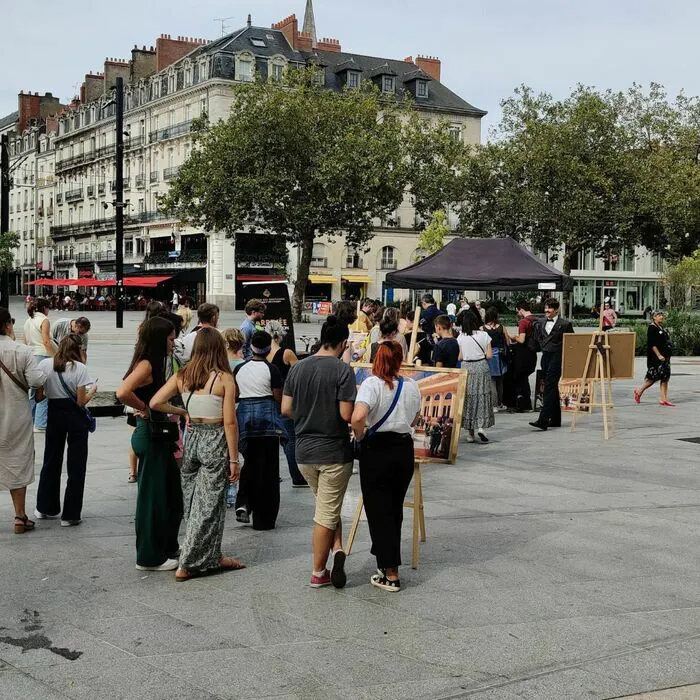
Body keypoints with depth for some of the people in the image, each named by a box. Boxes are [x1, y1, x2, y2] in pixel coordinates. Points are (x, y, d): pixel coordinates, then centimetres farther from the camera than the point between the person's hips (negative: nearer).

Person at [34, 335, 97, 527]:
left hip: (54, 414, 4)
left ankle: (45, 508, 29)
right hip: (75, 417, -4)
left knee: (51, 461, 20)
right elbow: (81, 402, -14)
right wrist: (92, 390, 4)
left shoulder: (44, 365, -5)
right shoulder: (79, 369, -15)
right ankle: (70, 515, 7)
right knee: (76, 465, 6)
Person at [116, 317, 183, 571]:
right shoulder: (146, 365, -17)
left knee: (171, 494, 18)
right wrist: (144, 409, -17)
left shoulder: (154, 364, 12)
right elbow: (123, 392, -34)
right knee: (152, 497, 1)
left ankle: (168, 547, 31)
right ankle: (150, 557, 11)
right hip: (149, 437, -10)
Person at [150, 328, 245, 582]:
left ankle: (212, 557, 29)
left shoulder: (182, 376, 2)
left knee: (193, 503, 17)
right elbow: (229, 422, -12)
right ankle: (187, 565, 6)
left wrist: (183, 412, 11)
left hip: (192, 439, 5)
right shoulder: (224, 378, -10)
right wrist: (234, 459, -7)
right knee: (208, 505, 4)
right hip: (215, 442, -5)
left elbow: (155, 403, -4)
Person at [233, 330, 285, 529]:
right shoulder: (271, 369, -9)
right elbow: (279, 398, -6)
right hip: (267, 417, -4)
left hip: (244, 415, 4)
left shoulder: (239, 369, 4)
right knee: (267, 467, 3)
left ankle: (243, 503, 0)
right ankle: (263, 518, 7)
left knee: (249, 463, 19)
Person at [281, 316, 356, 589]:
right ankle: (318, 572, 7)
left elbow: (285, 409, 3)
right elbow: (347, 415, -19)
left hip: (304, 452, 5)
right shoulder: (343, 370, -15)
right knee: (326, 514, 4)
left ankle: (336, 548, 10)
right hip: (334, 452, -5)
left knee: (327, 506, 23)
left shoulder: (298, 368, 1)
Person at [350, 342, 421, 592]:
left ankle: (390, 574, 4)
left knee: (378, 511, 4)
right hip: (404, 448, 5)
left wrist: (360, 437, -10)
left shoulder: (371, 384, -13)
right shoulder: (411, 386, 3)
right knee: (395, 509, 17)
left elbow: (358, 416, -27)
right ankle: (387, 560, 28)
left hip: (377, 449, -5)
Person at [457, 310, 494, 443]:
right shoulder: (484, 335, -6)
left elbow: (459, 357, -3)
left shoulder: (460, 337, -4)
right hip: (481, 367, -1)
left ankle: (471, 433, 10)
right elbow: (489, 356, -6)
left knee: (468, 397, 8)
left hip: (466, 368, 1)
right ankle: (481, 426, -11)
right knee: (482, 396, 7)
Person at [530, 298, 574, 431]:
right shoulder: (542, 324, 12)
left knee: (549, 388, -13)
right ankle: (555, 420, 20)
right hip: (545, 357, 7)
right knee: (552, 388, 13)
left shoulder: (565, 324, -8)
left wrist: (562, 352, -5)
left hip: (556, 358, -7)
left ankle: (543, 420, -18)